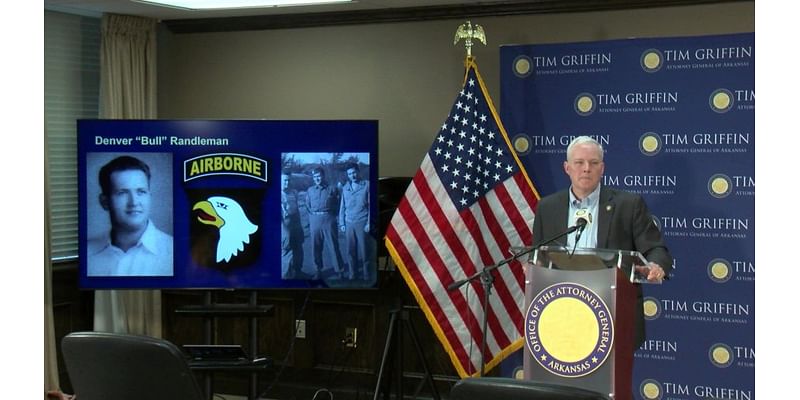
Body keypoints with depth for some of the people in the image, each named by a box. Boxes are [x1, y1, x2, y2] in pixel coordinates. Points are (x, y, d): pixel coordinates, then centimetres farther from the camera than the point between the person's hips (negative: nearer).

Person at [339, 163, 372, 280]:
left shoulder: (366, 185, -1)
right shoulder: (345, 188, 9)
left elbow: (370, 205, -3)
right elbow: (342, 207, 13)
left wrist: (369, 223, -9)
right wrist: (341, 223, 7)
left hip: (362, 222, -3)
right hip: (349, 223, 3)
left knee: (364, 249, 0)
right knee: (350, 250, 3)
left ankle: (366, 274, 9)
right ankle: (351, 273, 11)